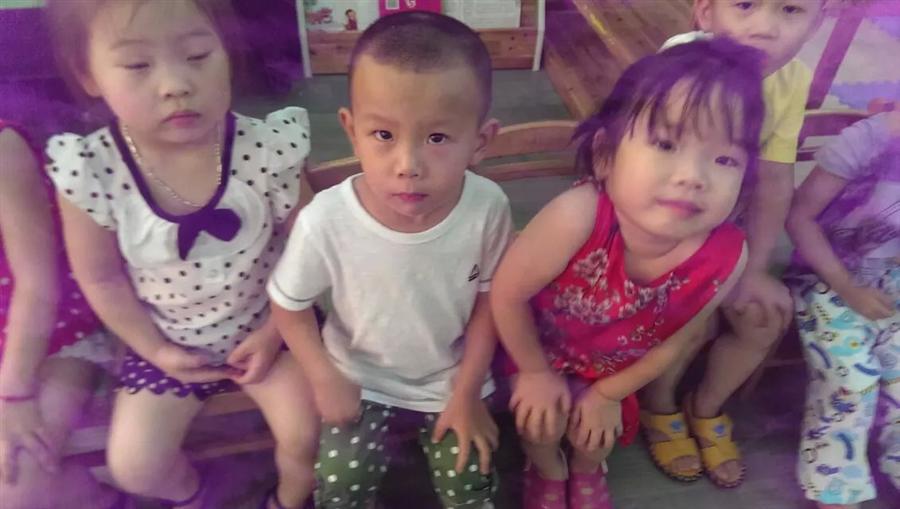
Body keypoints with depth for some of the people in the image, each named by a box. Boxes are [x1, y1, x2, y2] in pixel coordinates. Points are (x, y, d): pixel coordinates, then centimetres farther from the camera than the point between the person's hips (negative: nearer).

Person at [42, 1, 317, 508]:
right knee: (133, 468, 6)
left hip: (266, 327, -1)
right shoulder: (89, 171, -23)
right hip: (170, 341, 2)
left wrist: (273, 334, -9)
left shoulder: (267, 150, -25)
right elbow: (102, 279, -7)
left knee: (305, 437, -7)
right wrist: (157, 351, -4)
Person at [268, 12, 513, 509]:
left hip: (452, 379, 1)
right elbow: (289, 306, -10)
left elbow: (489, 301, -10)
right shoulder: (325, 221, -30)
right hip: (362, 381, 0)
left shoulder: (488, 208, -26)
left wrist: (466, 394, -6)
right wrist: (325, 381, -10)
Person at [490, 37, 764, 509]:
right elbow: (508, 294, -27)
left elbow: (678, 339, -11)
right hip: (543, 341, -2)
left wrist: (608, 393, 1)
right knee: (541, 423, 1)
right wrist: (537, 373, -10)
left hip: (614, 362, 3)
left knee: (597, 430, 15)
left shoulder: (726, 257, -33)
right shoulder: (577, 219, -46)